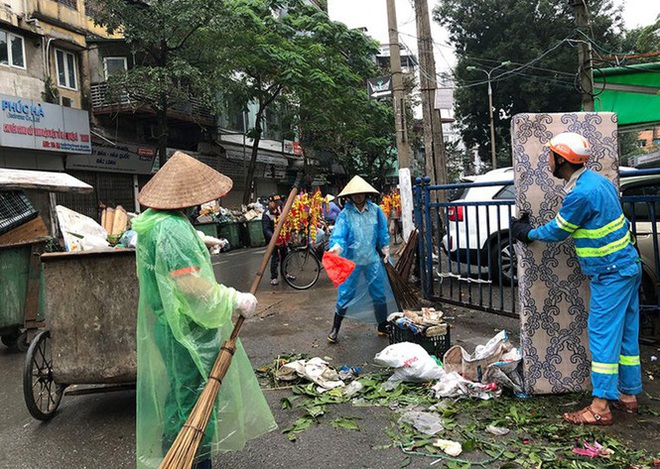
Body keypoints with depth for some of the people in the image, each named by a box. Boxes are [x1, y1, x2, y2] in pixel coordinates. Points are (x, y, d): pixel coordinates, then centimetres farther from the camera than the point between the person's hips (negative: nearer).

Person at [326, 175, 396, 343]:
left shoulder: (375, 210, -2)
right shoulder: (345, 214, -11)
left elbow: (382, 232, 9)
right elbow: (339, 234, -23)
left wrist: (385, 250, 10)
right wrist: (336, 247, -43)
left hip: (373, 260, 3)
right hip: (351, 261, -3)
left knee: (379, 294, 11)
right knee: (345, 295, 0)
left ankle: (383, 326, 27)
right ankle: (335, 329, 15)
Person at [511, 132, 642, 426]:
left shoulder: (581, 194, -21)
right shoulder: (598, 181, 9)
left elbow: (557, 231, -8)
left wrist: (528, 233, 9)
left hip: (611, 274, -10)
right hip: (627, 266, 10)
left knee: (603, 336, -6)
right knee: (626, 334, 15)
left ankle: (600, 408, 0)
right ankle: (628, 395, 26)